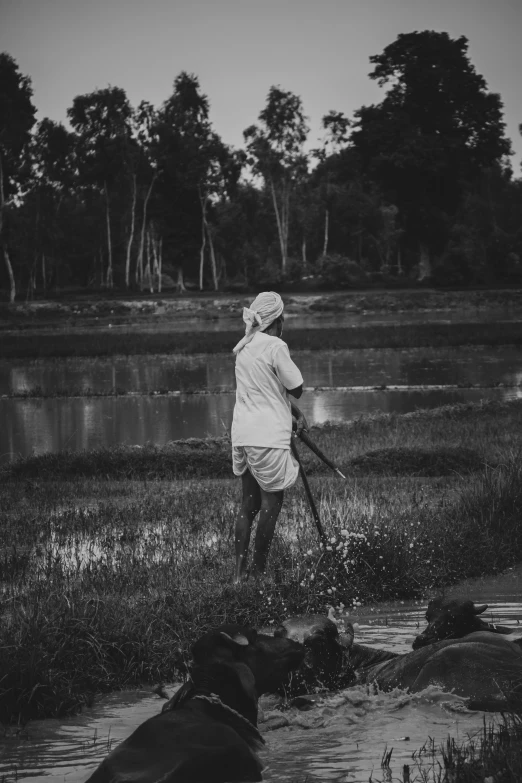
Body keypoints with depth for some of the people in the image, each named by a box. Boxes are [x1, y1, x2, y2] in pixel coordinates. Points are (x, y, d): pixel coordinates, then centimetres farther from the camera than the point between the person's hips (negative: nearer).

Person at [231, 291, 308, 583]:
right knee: (272, 502, 1)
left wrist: (295, 413, 13)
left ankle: (240, 571, 14)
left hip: (243, 435, 8)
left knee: (249, 502, 14)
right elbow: (297, 389, -10)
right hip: (268, 436, -8)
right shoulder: (275, 347, -13)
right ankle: (259, 570, 4)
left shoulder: (244, 347, 13)